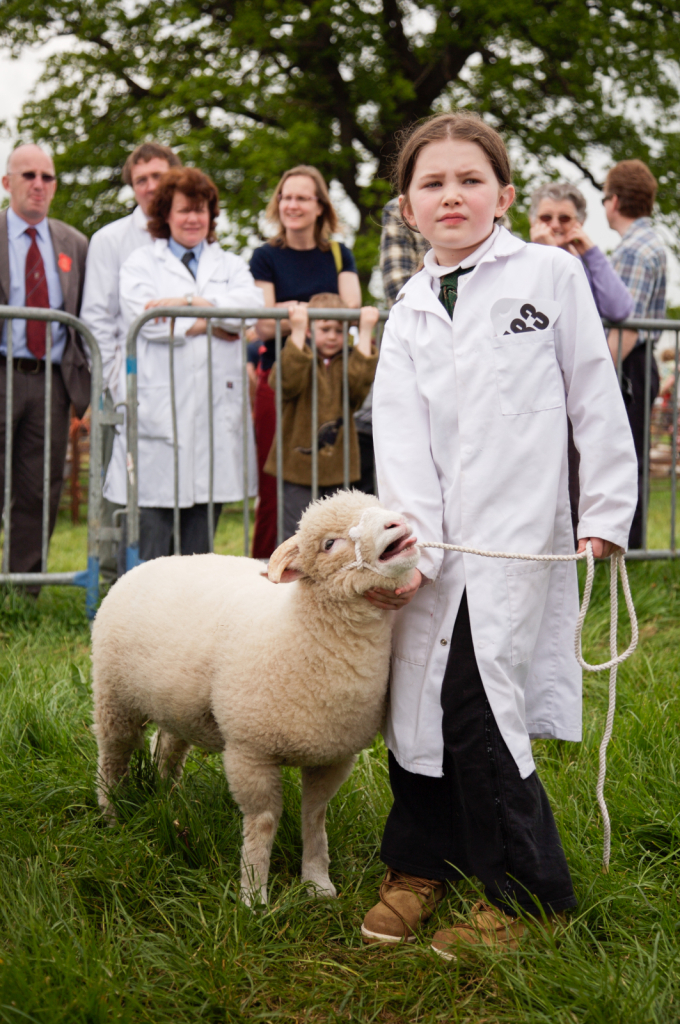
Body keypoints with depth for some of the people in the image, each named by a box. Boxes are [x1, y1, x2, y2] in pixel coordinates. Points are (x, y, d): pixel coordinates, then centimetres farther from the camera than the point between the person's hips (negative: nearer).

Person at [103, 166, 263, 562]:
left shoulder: (231, 265, 21)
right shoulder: (141, 262, 13)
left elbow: (252, 305, -1)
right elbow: (143, 317, -6)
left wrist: (189, 303, -11)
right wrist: (208, 325, -6)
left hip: (216, 409, 3)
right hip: (158, 407, -3)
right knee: (151, 524, -8)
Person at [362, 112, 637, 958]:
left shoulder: (550, 275, 3)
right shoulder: (409, 315, 12)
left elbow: (595, 398, 3)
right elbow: (400, 434, 1)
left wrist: (607, 513, -2)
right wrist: (408, 542, -12)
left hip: (520, 537, -4)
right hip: (436, 540, 4)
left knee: (481, 710, -9)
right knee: (417, 699, 7)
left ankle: (527, 895, 9)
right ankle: (420, 865, 28)